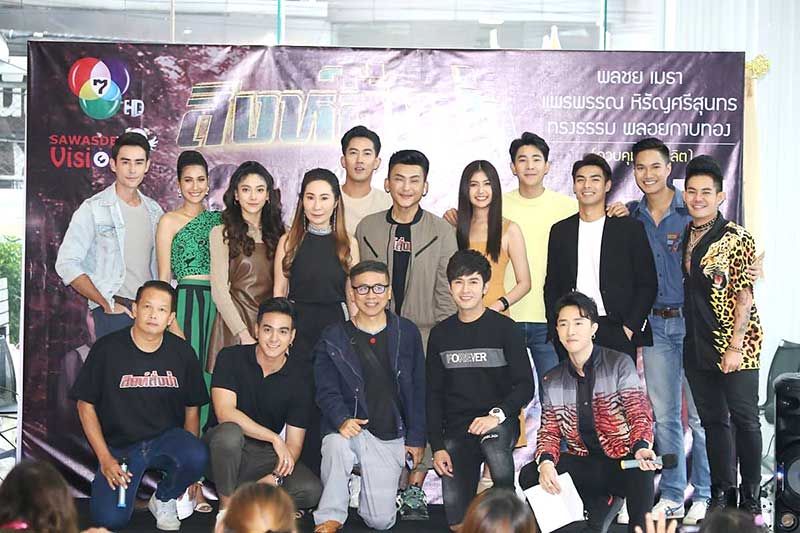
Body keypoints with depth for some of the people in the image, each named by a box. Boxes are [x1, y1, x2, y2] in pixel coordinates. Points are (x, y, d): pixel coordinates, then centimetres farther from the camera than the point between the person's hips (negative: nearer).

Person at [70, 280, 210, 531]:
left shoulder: (183, 353, 0)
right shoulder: (107, 349, -6)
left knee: (197, 457, -33)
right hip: (120, 446, -1)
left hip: (167, 438, 1)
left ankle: (163, 499, 1)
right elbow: (85, 405, 0)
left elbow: (192, 409, 8)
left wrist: (187, 460, 0)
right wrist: (105, 458, -7)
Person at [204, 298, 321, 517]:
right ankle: (226, 506, -17)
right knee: (230, 432, -38)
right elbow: (224, 413, -20)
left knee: (310, 490, -23)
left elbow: (294, 443, -3)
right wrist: (274, 438, -23)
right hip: (223, 446, -2)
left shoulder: (298, 377, -2)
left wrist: (276, 477, -23)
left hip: (265, 457, 2)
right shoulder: (231, 358, -8)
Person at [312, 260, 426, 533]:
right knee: (337, 444, -39)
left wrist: (416, 439, 5)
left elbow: (417, 389, 9)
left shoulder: (407, 333, 6)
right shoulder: (334, 338, 2)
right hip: (350, 428, -1)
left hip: (390, 437, 1)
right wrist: (342, 420, -24)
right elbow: (327, 390, -4)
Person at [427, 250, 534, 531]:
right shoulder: (441, 333, 8)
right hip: (457, 428, 3)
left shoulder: (505, 328, -2)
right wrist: (437, 446, 1)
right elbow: (434, 394, 10)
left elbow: (525, 385, -5)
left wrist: (497, 415, -22)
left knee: (493, 440, -40)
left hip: (500, 423, -2)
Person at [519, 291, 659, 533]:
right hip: (583, 465, 5)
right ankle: (597, 504, -3)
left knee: (641, 473, -38)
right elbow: (549, 431, 7)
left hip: (622, 461, -5)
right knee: (529, 475, -18)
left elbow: (639, 414, -11)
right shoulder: (553, 380, 8)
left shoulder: (619, 365, -4)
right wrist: (546, 462, -17)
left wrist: (641, 448, -33)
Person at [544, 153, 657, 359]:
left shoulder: (631, 228, 5)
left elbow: (648, 284, 3)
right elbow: (552, 286, 15)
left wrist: (630, 327, -7)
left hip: (617, 333, -2)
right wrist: (557, 329, 3)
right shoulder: (560, 231, 13)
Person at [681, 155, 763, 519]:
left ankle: (751, 497, 11)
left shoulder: (736, 239, -9)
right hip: (697, 345, 6)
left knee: (744, 419, 1)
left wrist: (735, 346, -17)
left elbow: (744, 297, -12)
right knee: (712, 420, 11)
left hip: (735, 345, -6)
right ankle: (722, 493, 21)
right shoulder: (680, 237, 9)